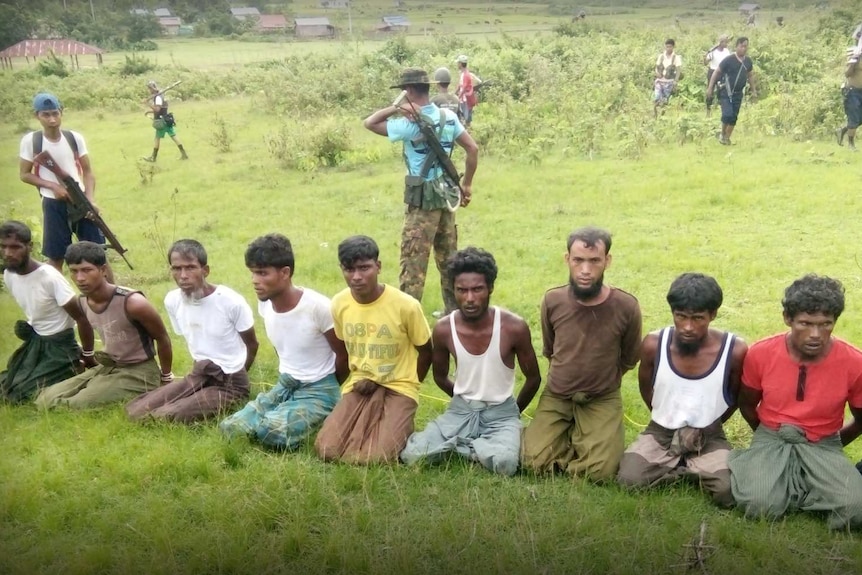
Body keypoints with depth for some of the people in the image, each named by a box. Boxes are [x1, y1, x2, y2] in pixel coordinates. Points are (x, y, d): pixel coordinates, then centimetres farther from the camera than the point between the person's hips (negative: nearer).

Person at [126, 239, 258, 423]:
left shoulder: (231, 302, -18)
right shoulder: (172, 300, -2)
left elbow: (252, 344, -2)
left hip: (230, 383, -6)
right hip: (199, 375, 6)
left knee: (166, 416, -24)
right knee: (134, 411, -6)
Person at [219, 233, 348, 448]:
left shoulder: (318, 307, -24)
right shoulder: (265, 304, -3)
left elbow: (344, 356, -11)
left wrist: (325, 391, 4)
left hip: (318, 390, -6)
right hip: (284, 385, 7)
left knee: (273, 431, -31)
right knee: (230, 428, -9)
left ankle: (316, 421, -2)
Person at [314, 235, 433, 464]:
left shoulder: (406, 305, -17)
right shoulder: (339, 304, -5)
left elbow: (426, 352, -2)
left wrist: (407, 386, 0)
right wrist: (359, 379, 2)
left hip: (398, 388, -3)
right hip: (359, 386, 3)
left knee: (377, 457, -24)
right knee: (327, 450, -17)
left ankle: (400, 426, 8)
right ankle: (369, 425, 12)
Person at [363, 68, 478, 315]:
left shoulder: (410, 124, -17)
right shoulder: (449, 117, 3)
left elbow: (369, 123, -11)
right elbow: (473, 149, 7)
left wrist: (397, 108, -14)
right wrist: (467, 184, 14)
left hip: (423, 199, -7)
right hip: (446, 194, 7)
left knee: (413, 260, -1)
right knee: (448, 257, 18)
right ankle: (455, 310, 29)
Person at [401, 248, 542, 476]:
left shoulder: (514, 327, -18)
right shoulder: (443, 330, -11)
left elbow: (533, 378, 0)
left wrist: (515, 412, 11)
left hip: (501, 412, -1)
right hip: (460, 409, 2)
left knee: (504, 464, -33)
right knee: (411, 455, -20)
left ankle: (460, 443, -3)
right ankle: (477, 443, 3)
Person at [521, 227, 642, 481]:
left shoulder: (626, 307, -16)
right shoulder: (552, 301, -11)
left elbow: (629, 360, 4)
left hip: (602, 399, -1)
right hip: (556, 396, 2)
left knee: (601, 471, -20)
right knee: (534, 462, -15)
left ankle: (580, 438, 11)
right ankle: (571, 436, 14)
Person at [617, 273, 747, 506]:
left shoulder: (735, 350, -19)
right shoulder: (653, 345, -16)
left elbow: (736, 398, 2)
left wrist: (706, 429, 5)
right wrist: (665, 420, 8)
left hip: (709, 437, -1)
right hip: (661, 432, 2)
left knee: (728, 492, -28)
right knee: (628, 479, -23)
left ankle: (687, 469, 2)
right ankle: (696, 469, -1)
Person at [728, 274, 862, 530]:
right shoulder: (760, 354, -12)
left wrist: (835, 444, 10)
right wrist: (770, 439, 11)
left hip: (823, 446, 1)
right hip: (771, 439, -1)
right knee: (760, 504, -30)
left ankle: (788, 487, -5)